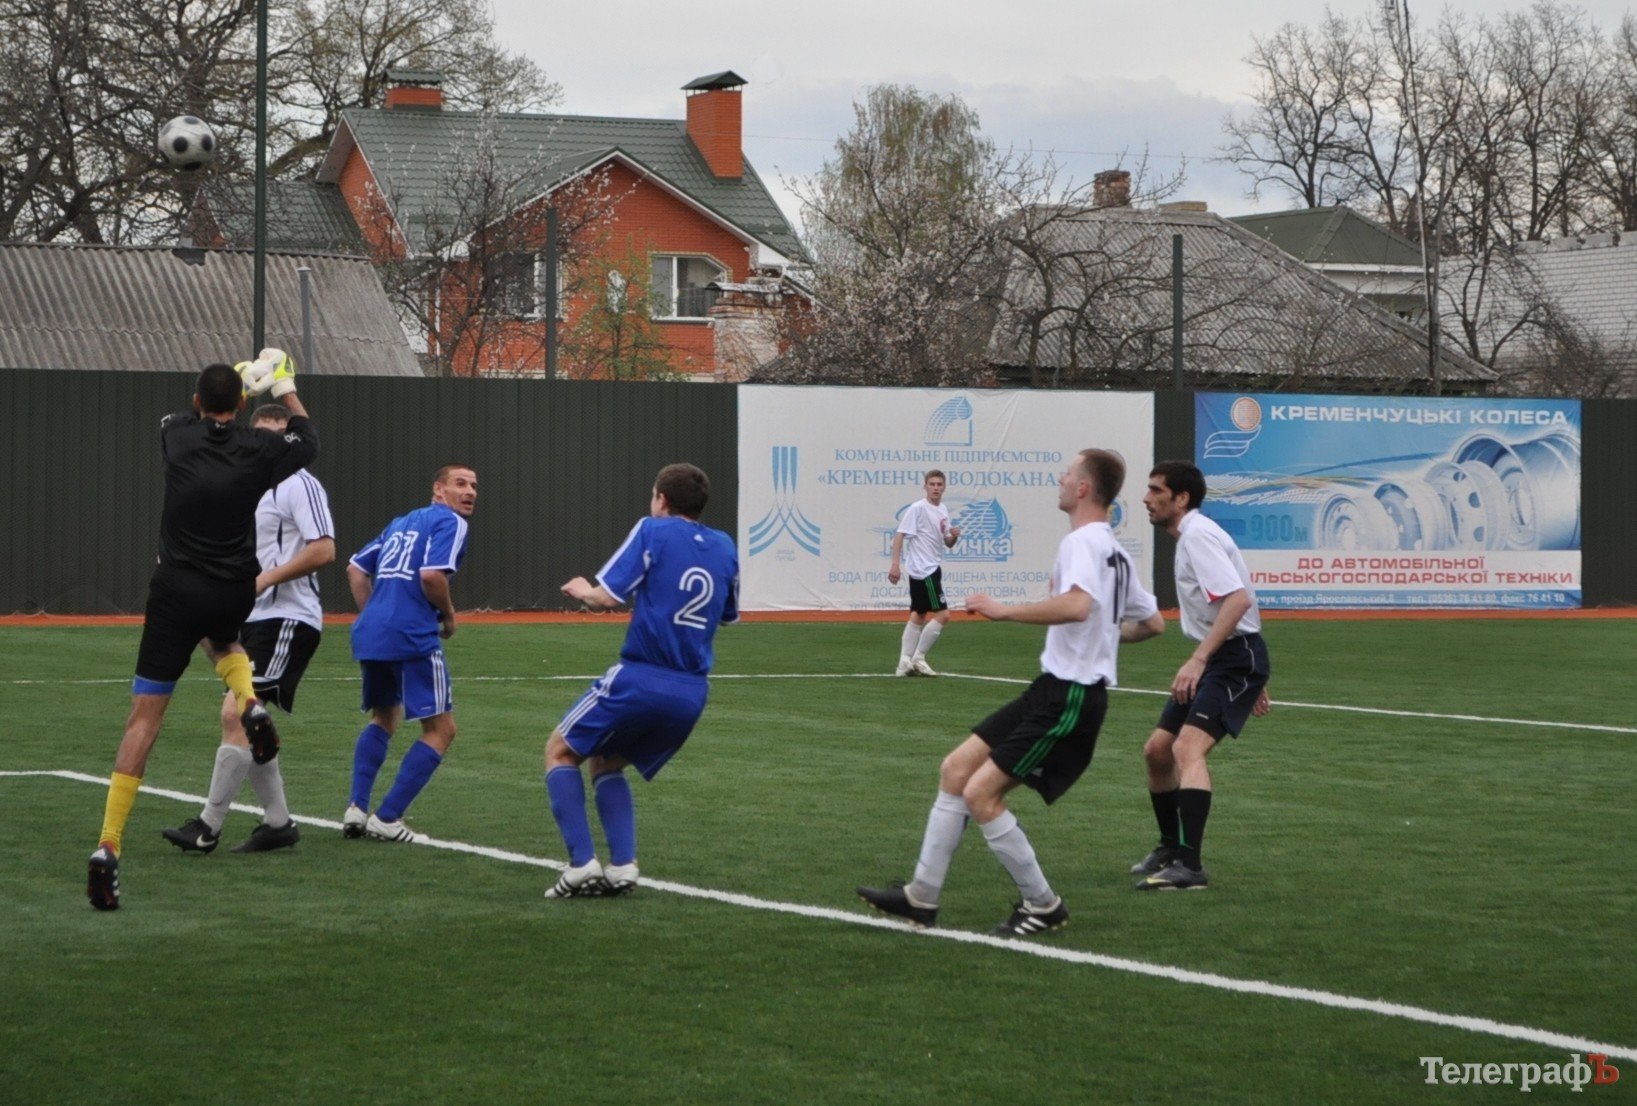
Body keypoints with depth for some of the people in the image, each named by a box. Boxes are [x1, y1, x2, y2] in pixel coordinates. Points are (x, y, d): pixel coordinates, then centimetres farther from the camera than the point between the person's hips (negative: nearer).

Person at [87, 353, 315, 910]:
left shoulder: (177, 435, -1)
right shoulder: (258, 449, -3)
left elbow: (193, 412, 25)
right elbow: (308, 439, 20)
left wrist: (237, 378, 35)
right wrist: (284, 388, 33)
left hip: (177, 591, -1)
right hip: (234, 592, 1)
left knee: (143, 718, -2)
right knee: (222, 641, 39)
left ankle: (108, 848, -11)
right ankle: (250, 704, 6)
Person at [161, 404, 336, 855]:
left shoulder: (299, 484, -9)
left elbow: (323, 550, -20)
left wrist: (265, 579, -21)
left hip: (287, 619, -10)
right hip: (255, 619, 10)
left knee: (236, 715, -15)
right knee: (249, 724, 10)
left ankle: (208, 827, -13)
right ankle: (278, 822, 20)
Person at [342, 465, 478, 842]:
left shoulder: (401, 522, 23)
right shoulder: (450, 522, -2)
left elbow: (356, 569, 24)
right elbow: (431, 575, -17)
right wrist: (448, 616, -1)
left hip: (369, 634, 8)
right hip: (412, 638, -8)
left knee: (384, 719, 27)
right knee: (440, 730, 2)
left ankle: (357, 809, 14)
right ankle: (387, 819, -3)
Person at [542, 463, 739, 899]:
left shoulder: (653, 531, -4)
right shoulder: (724, 547, 12)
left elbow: (607, 597, -11)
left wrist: (582, 589, 11)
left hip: (640, 679, -6)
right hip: (692, 693, 6)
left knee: (560, 751, 12)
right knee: (607, 762, 25)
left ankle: (581, 864, -3)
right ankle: (622, 866, 7)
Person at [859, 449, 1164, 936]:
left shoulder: (1083, 541, -15)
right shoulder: (1113, 551, 17)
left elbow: (1077, 605, -35)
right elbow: (1152, 622, 25)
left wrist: (1004, 610, -27)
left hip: (1069, 696, -10)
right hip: (1055, 690, 10)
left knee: (980, 795, -11)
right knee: (956, 769, 9)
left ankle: (1043, 906, 1)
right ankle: (922, 896, 11)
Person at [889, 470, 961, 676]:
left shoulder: (943, 510, 12)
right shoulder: (917, 508, -12)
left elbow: (948, 544, 18)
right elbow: (900, 534, -16)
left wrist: (954, 535, -5)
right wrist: (895, 564, -24)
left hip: (932, 569, 9)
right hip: (923, 569, -9)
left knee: (918, 616, 10)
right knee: (942, 615, -11)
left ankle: (905, 663, 13)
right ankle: (918, 658, -5)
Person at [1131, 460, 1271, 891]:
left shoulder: (1198, 535, -15)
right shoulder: (1191, 536, 17)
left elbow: (1239, 599, -28)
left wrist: (1198, 659, -33)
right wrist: (1252, 682, 26)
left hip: (1235, 656, -11)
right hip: (1216, 659, 11)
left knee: (1187, 748, -24)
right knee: (1157, 750, 14)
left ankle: (1189, 866, -30)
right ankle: (1171, 848, 30)